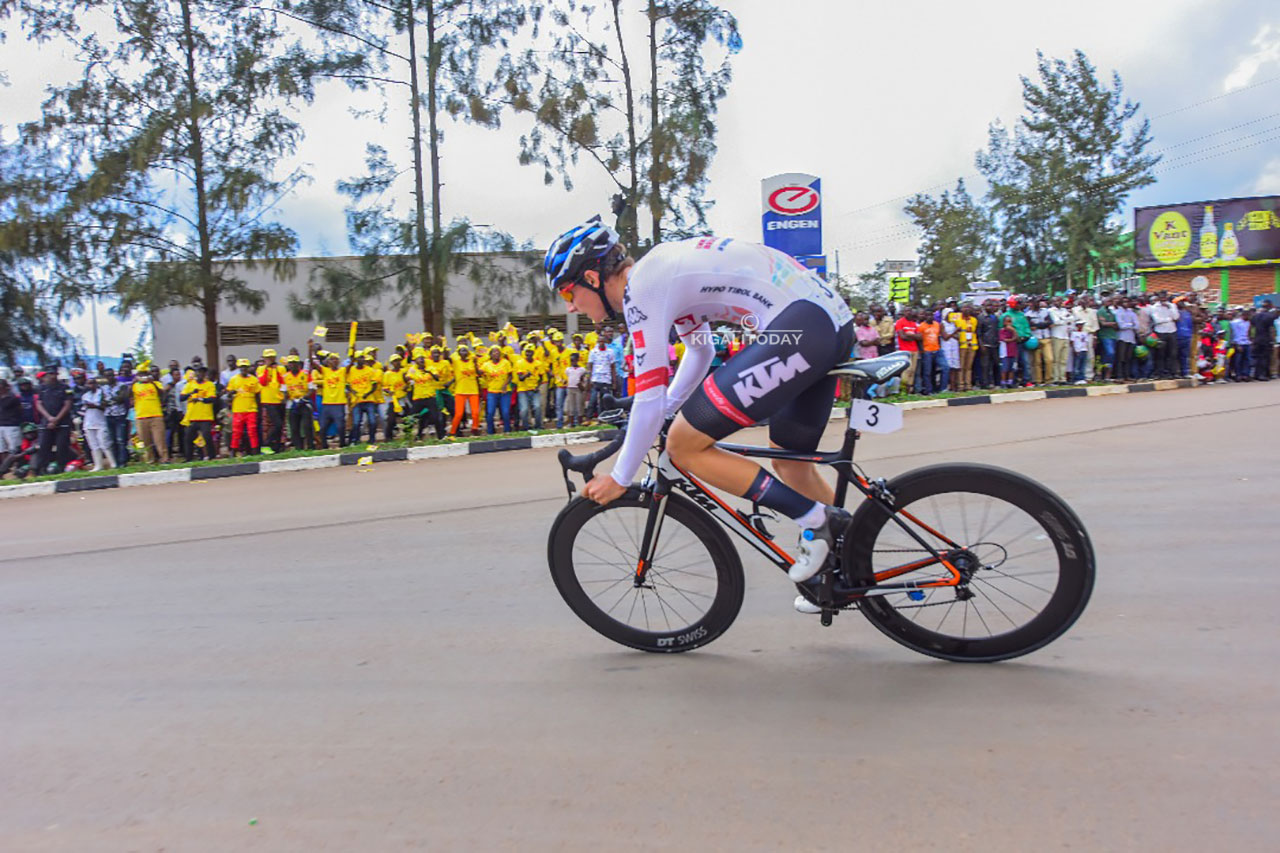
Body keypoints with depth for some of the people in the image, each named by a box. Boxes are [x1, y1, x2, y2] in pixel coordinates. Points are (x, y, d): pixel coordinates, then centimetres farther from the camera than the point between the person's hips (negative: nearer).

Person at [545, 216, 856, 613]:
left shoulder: (640, 288, -7)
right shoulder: (662, 269, 21)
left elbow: (650, 399, -9)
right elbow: (701, 350, 35)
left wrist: (620, 478, 2)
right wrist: (666, 411, 38)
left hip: (800, 325, -10)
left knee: (684, 445, -4)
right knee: (791, 462, 23)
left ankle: (817, 521, 1)